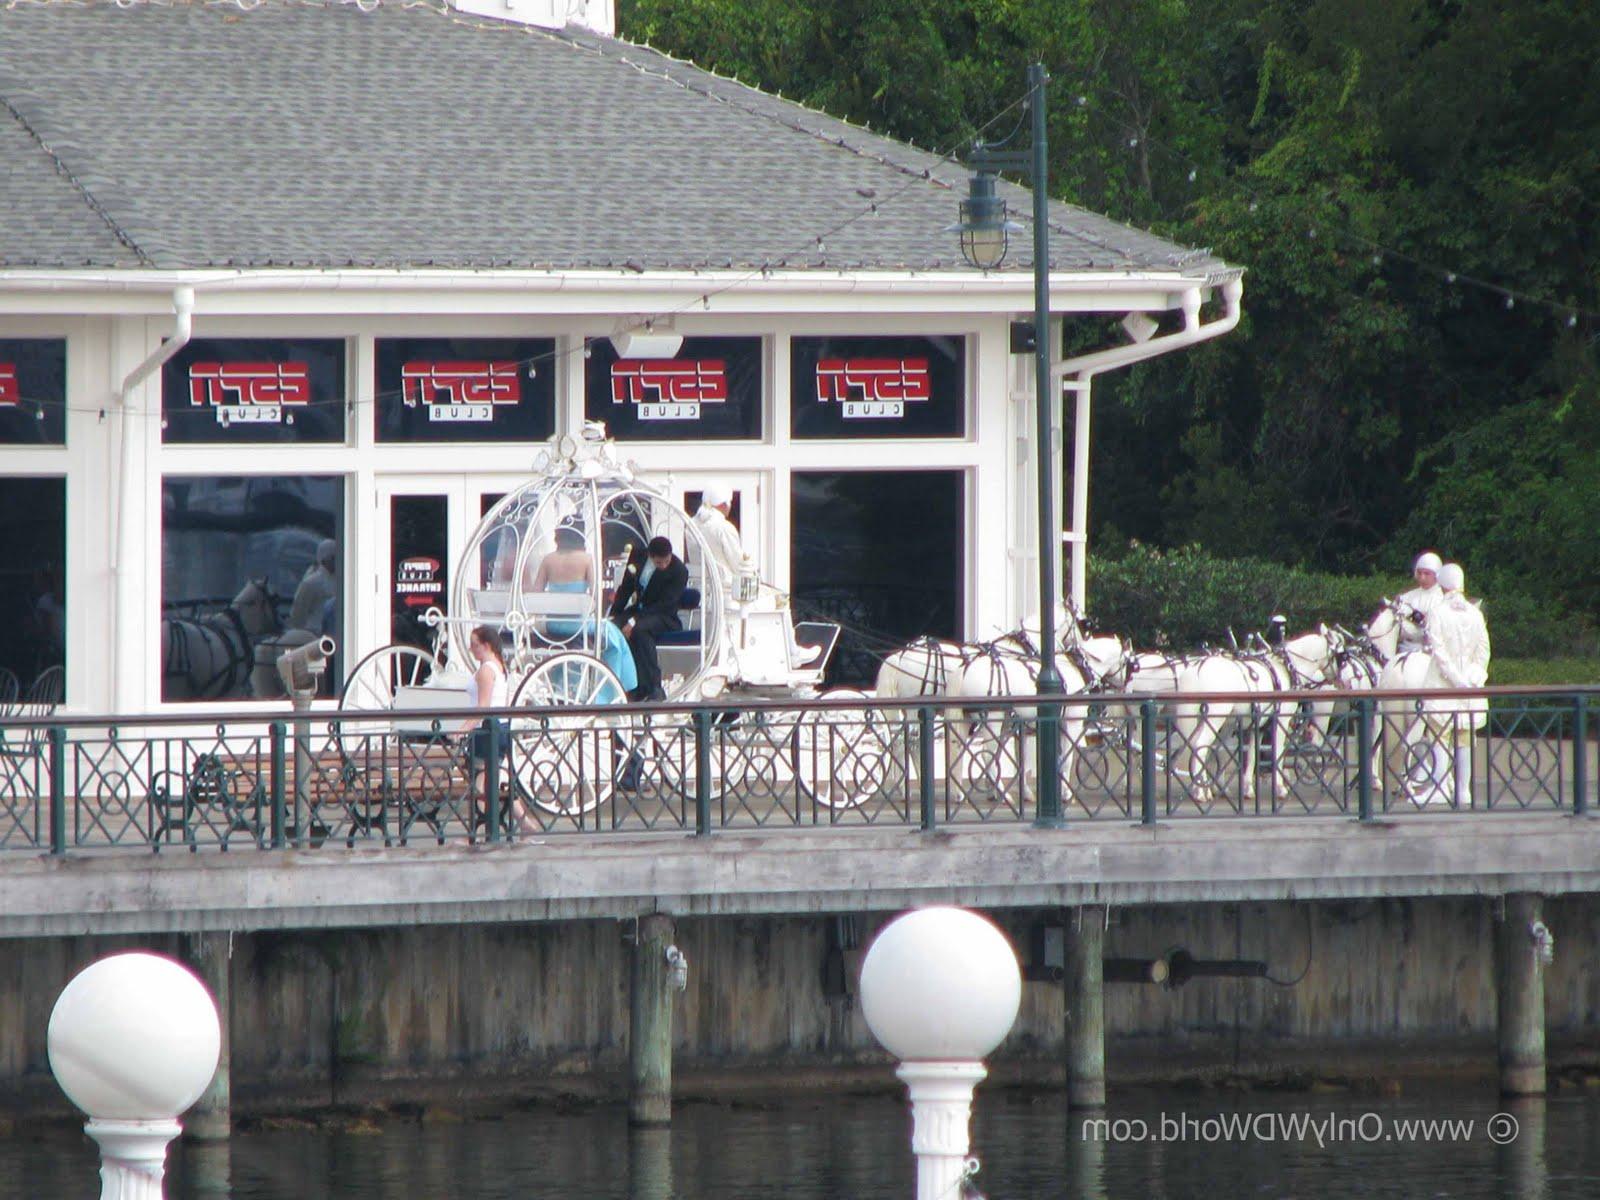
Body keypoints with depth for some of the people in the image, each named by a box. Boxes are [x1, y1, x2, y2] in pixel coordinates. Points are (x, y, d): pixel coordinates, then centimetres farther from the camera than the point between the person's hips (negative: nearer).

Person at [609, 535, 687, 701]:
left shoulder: (679, 571, -17)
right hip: (639, 610, 6)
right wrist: (613, 616, 0)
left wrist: (634, 622, -29)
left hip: (663, 617, -6)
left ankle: (654, 689, -31)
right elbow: (626, 587, 11)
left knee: (640, 631, -37)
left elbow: (664, 604, -21)